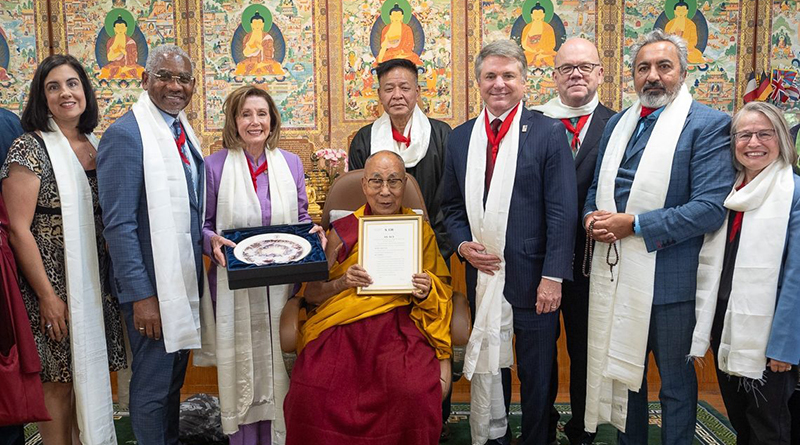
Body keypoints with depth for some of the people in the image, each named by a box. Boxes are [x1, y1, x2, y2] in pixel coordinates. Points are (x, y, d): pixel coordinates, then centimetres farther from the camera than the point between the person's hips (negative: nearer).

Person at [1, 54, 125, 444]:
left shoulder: (96, 145, 9)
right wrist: (47, 295, -14)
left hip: (97, 283, 6)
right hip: (55, 285, -6)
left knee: (92, 374, 14)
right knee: (60, 380, 4)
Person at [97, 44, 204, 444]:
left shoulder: (182, 130, 9)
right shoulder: (124, 134, -16)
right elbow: (118, 225, -19)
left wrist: (208, 240, 5)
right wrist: (139, 295, -21)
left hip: (186, 279, 8)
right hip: (151, 286, -8)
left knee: (174, 378, 21)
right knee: (153, 384, 7)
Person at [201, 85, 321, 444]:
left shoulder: (291, 163, 6)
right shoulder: (214, 166, -2)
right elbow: (204, 224, 3)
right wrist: (212, 241, -17)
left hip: (282, 284, 2)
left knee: (278, 366, 9)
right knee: (242, 365, 6)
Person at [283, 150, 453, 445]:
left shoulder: (421, 230, 10)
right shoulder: (344, 231, 7)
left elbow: (442, 288, 18)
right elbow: (311, 294, 9)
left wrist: (428, 290, -5)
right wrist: (343, 282, -10)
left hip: (398, 324, 0)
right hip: (342, 327, 0)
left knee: (414, 392, -30)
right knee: (310, 394, -26)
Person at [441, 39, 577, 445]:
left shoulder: (549, 133, -5)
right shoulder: (460, 138, 8)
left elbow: (562, 212, -9)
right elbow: (451, 206, 14)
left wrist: (552, 276, -14)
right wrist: (462, 243, -4)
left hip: (532, 277, -3)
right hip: (482, 276, 4)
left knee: (536, 375, 11)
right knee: (487, 367, 17)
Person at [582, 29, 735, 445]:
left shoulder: (708, 125, -9)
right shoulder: (617, 123, 11)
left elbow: (711, 207, -18)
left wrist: (634, 225, -20)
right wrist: (593, 217, -5)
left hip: (669, 279, -6)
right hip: (615, 273, 6)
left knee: (676, 382, 12)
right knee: (622, 370, 20)